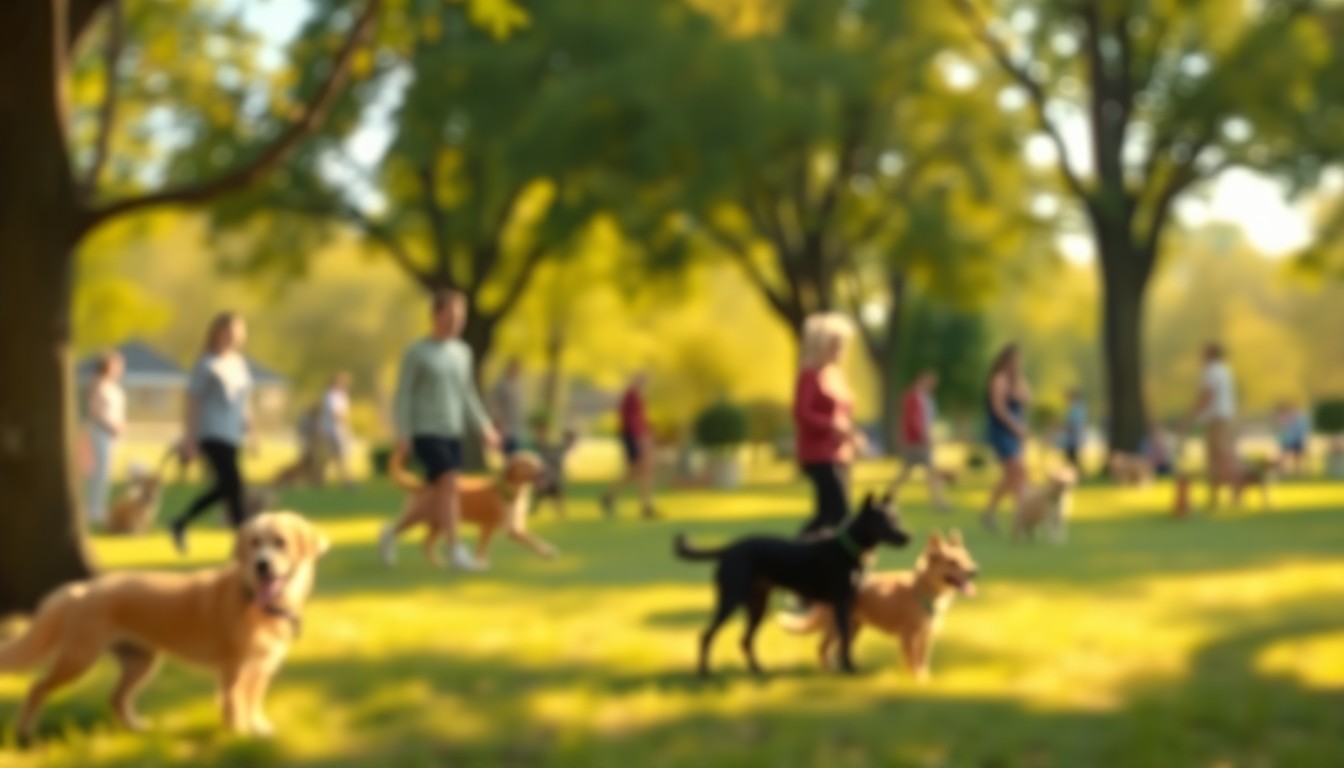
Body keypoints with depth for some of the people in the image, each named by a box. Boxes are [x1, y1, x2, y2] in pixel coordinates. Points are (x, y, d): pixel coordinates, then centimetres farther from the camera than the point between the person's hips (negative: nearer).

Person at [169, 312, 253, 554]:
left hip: (233, 437, 8)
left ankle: (181, 524, 27)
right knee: (234, 485, -14)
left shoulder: (240, 364, 14)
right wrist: (189, 439, -8)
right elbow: (192, 403, -5)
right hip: (213, 435, -8)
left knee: (224, 487, 13)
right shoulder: (207, 364, -5)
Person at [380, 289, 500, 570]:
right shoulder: (417, 352, -5)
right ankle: (455, 550, -14)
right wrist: (403, 435, -12)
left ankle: (392, 533, 26)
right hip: (426, 433, -6)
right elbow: (404, 395, -5)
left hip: (453, 435, 6)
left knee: (436, 499, 6)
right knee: (449, 484, -19)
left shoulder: (462, 352, 12)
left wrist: (485, 427, 9)